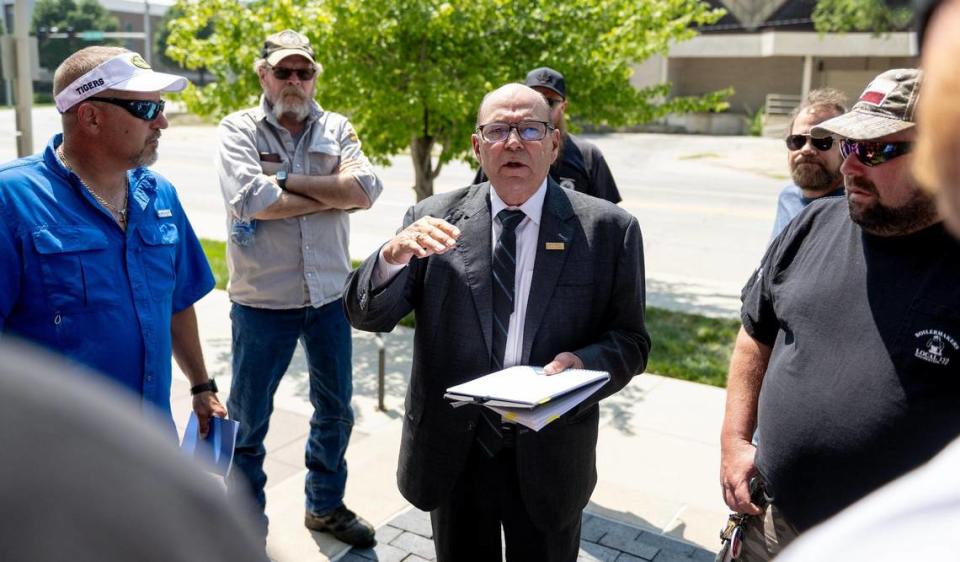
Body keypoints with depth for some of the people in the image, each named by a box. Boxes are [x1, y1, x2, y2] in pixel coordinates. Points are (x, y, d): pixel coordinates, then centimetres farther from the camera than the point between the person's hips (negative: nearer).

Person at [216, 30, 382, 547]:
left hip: (329, 295, 4)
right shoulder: (239, 129, -5)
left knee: (335, 409, 18)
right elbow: (250, 199, -22)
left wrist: (289, 180, -16)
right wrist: (331, 191, -15)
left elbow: (366, 190, -12)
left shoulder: (337, 129, 4)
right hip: (262, 300, -3)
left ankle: (325, 505, 41)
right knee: (249, 420, 10)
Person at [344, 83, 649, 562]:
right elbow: (367, 314, -6)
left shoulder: (608, 229, -6)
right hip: (451, 449, 1)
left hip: (548, 455, 0)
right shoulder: (434, 219, -3)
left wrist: (585, 363, -24)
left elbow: (630, 341, -3)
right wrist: (395, 254, -26)